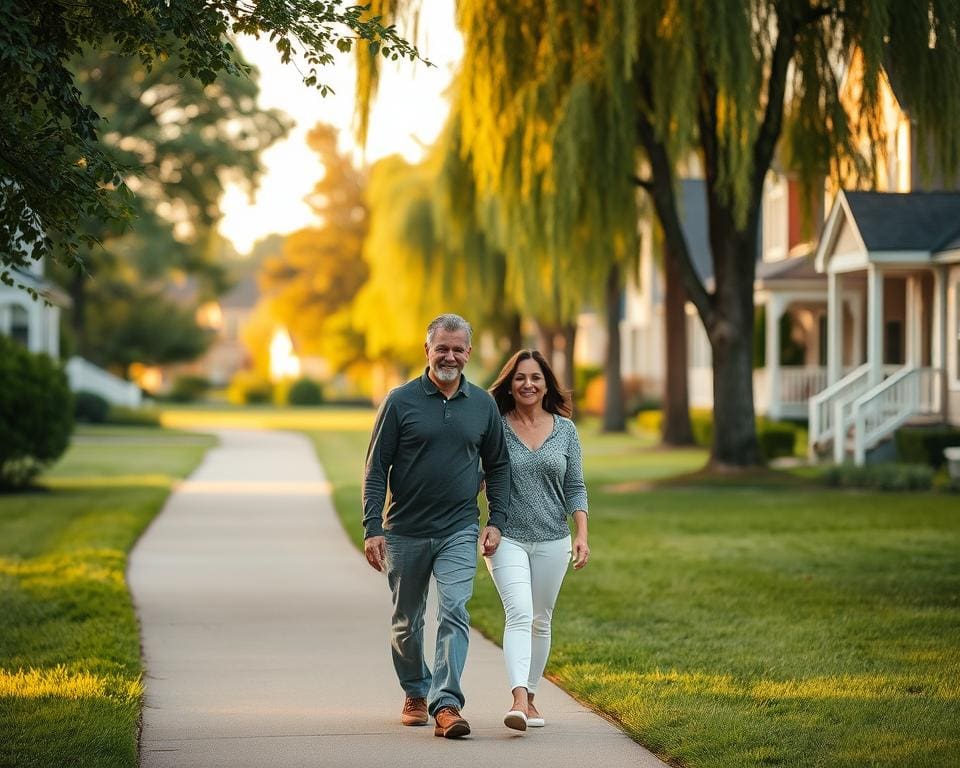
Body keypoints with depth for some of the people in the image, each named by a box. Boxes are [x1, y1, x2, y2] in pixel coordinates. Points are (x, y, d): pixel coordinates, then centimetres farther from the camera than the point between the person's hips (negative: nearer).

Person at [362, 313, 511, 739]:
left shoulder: (483, 405, 4)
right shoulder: (401, 401, -3)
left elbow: (497, 466, 13)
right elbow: (376, 468, -3)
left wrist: (496, 521, 3)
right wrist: (372, 528, -10)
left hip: (459, 532, 0)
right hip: (405, 532, 0)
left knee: (454, 612, -16)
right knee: (407, 622, 12)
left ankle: (446, 704, -22)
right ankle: (416, 693, 32)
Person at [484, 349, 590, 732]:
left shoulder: (565, 430, 4)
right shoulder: (494, 427, -2)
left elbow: (575, 488, 5)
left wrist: (582, 534, -6)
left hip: (552, 541, 3)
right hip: (507, 538, -3)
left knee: (540, 621, 11)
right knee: (519, 613, -19)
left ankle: (530, 697, 24)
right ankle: (518, 699, -30)